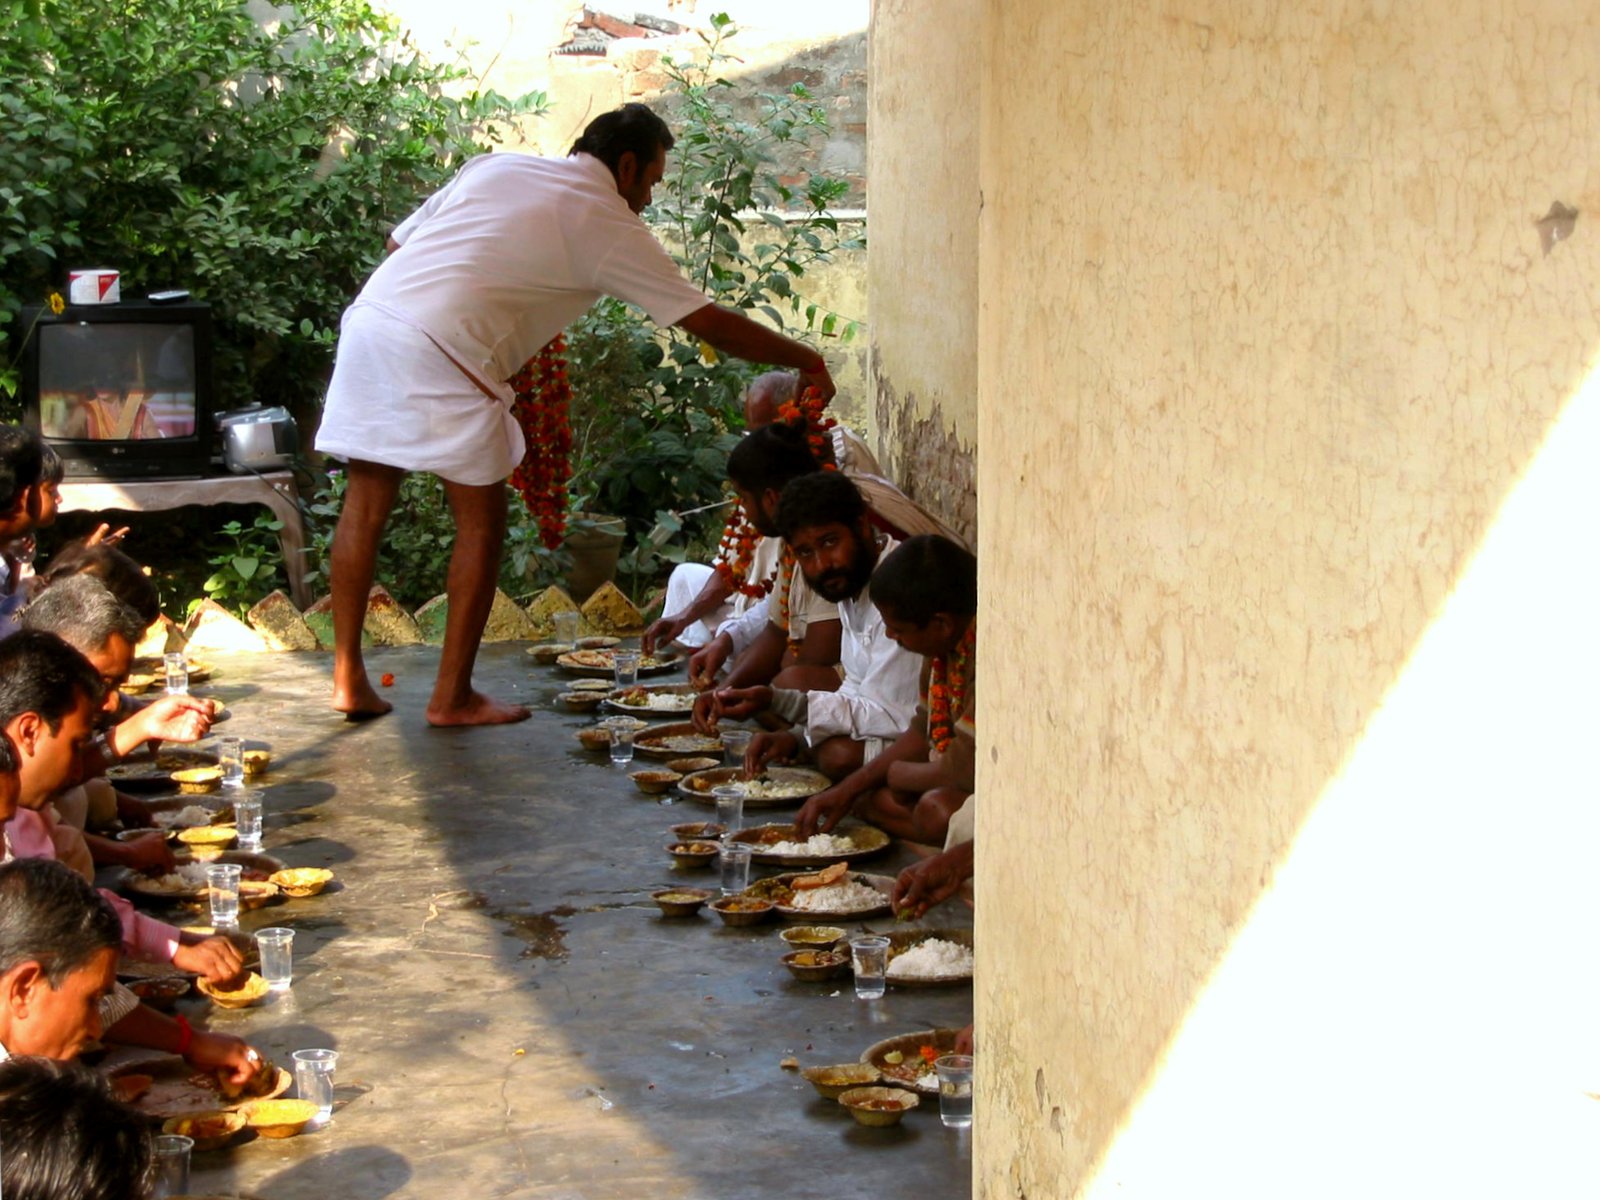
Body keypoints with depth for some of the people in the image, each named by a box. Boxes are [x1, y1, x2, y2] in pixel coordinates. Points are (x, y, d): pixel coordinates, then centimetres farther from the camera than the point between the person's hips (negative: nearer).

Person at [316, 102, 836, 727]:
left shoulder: (496, 165, 22)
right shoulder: (608, 226, 6)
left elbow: (399, 240, 22)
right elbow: (709, 323, 8)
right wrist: (804, 360, 19)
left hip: (368, 317, 6)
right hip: (441, 353, -6)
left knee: (366, 503, 12)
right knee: (481, 519, 7)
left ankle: (348, 679, 16)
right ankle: (453, 696, 11)